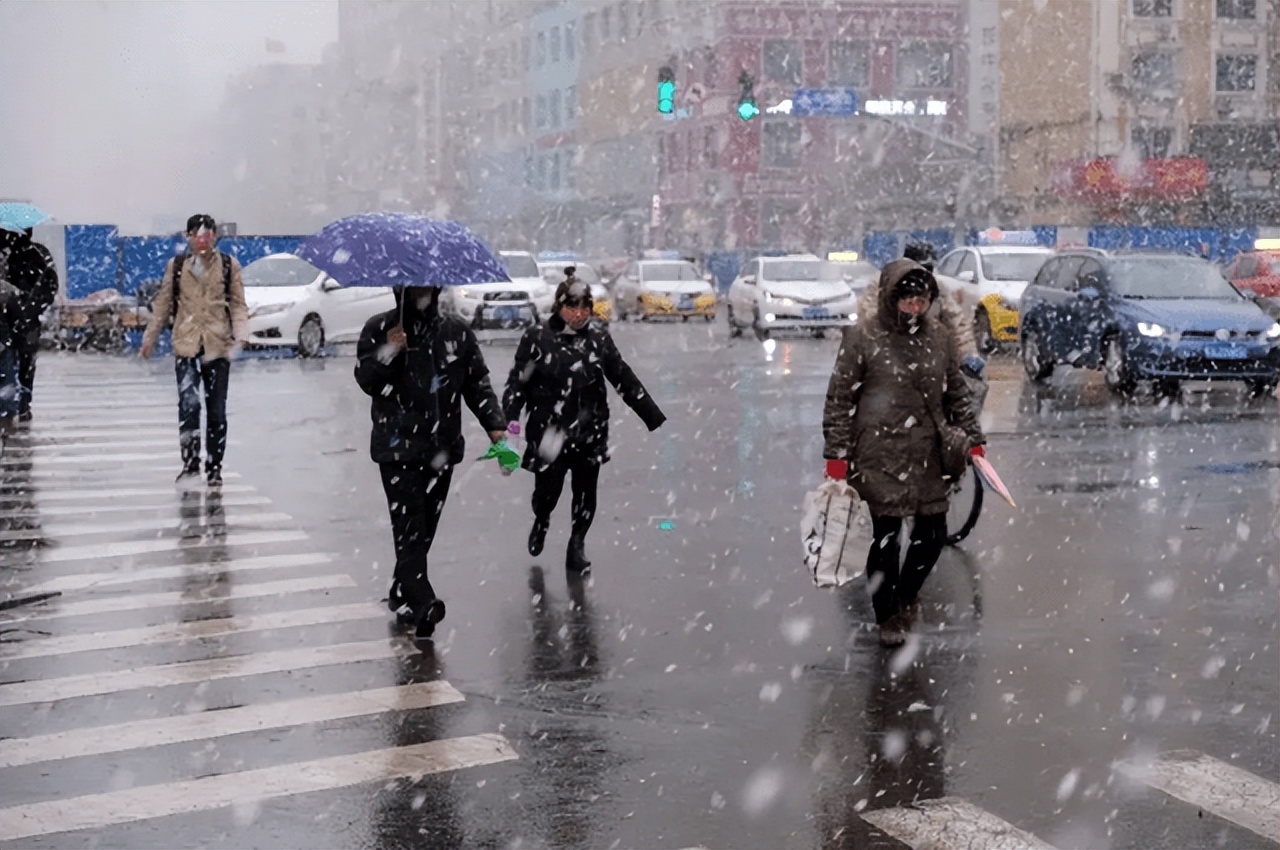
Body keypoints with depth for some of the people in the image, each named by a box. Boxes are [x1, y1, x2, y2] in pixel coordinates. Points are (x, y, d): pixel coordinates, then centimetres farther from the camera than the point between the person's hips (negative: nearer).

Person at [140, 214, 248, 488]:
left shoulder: (229, 265, 4)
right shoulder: (176, 266, 6)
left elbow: (238, 304, 4)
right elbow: (163, 303, 12)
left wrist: (239, 335, -10)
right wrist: (150, 337, 12)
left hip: (218, 345, 0)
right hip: (186, 344, 0)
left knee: (216, 409, 6)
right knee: (188, 404, -15)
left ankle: (214, 468, 16)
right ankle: (190, 464, -9)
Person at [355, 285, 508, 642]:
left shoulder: (457, 333, 7)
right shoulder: (379, 329, 1)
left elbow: (477, 383, 7)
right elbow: (366, 379, -3)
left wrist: (494, 424, -5)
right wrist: (388, 353, -20)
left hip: (442, 446, 3)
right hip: (397, 447, -3)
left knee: (426, 524, 8)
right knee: (408, 523, -13)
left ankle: (402, 592, 25)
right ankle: (423, 602, -22)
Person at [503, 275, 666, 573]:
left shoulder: (599, 338, 1)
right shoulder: (537, 338, -7)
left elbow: (625, 381, 7)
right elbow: (517, 384, -6)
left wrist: (656, 419, 9)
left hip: (590, 434, 2)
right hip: (548, 434, -2)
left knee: (585, 494, 7)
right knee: (546, 491, 4)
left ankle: (577, 546, 29)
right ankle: (541, 522, 40)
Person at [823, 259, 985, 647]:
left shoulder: (937, 335, 8)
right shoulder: (862, 337, -7)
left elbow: (956, 391, 18)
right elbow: (839, 398, -4)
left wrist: (972, 437, 15)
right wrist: (836, 454, -7)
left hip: (928, 455, 5)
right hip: (880, 457, -5)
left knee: (933, 534, 7)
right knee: (886, 535, -1)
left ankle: (905, 599, 34)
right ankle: (888, 617, 20)